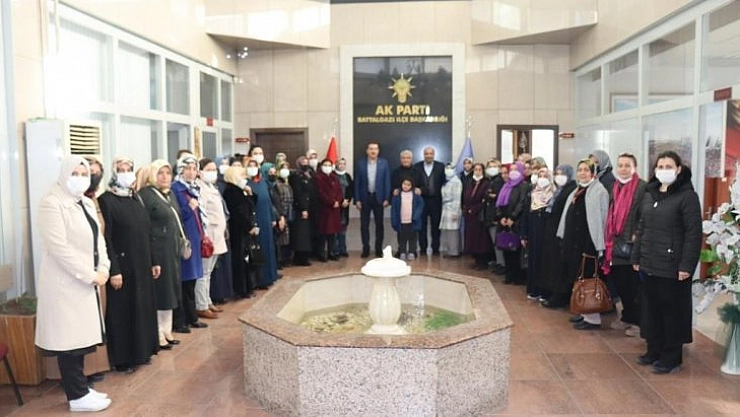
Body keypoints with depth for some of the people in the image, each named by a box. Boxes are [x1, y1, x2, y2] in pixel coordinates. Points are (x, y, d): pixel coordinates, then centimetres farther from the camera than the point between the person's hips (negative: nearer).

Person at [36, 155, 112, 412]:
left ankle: (80, 388, 24)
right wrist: (90, 274, -18)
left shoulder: (86, 203, 13)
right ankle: (77, 395, 9)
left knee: (82, 335, 13)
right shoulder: (51, 203, -13)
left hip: (86, 282, 8)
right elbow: (58, 247, -20)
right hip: (65, 282, -8)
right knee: (70, 338, 0)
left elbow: (98, 238, 13)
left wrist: (102, 269, -3)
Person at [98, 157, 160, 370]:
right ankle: (122, 358, 12)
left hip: (142, 264, 7)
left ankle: (141, 350, 26)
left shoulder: (136, 198, 12)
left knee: (143, 306, 13)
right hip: (122, 265, -7)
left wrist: (153, 261, 11)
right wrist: (114, 270, -19)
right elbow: (106, 238, -15)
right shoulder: (106, 200, -10)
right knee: (122, 310, 1)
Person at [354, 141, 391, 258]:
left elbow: (387, 181, 0)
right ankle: (366, 249, 13)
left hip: (379, 197, 0)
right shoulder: (360, 163, 1)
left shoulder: (384, 163, 1)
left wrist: (387, 198, -6)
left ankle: (379, 249, 15)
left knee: (379, 224, 6)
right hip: (365, 198, 0)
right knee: (364, 225, 4)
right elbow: (357, 183, 1)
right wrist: (357, 199, -5)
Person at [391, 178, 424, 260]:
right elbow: (393, 209, 1)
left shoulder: (416, 196, -2)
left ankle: (411, 253, 16)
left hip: (412, 222, 0)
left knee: (412, 238, 8)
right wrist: (394, 222, -4)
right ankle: (402, 253, 16)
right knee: (402, 238, 8)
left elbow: (421, 205, -2)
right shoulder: (397, 196, -1)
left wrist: (416, 216, -13)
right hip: (401, 222, 0)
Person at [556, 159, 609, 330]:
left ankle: (593, 318, 5)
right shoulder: (576, 192, 16)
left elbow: (600, 219, -15)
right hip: (574, 242, 8)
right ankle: (584, 312, 25)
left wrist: (598, 244, -19)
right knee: (576, 278, 12)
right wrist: (567, 240, 16)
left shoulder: (599, 191, -9)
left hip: (588, 242, -8)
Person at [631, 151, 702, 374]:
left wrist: (686, 266, -16)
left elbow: (694, 233, -12)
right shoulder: (649, 194, 12)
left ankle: (671, 357, 16)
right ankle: (654, 350, 26)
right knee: (651, 309, 12)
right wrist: (636, 257, 14)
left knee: (672, 311, 4)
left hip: (672, 267, -6)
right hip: (649, 264, 6)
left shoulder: (687, 196, -8)